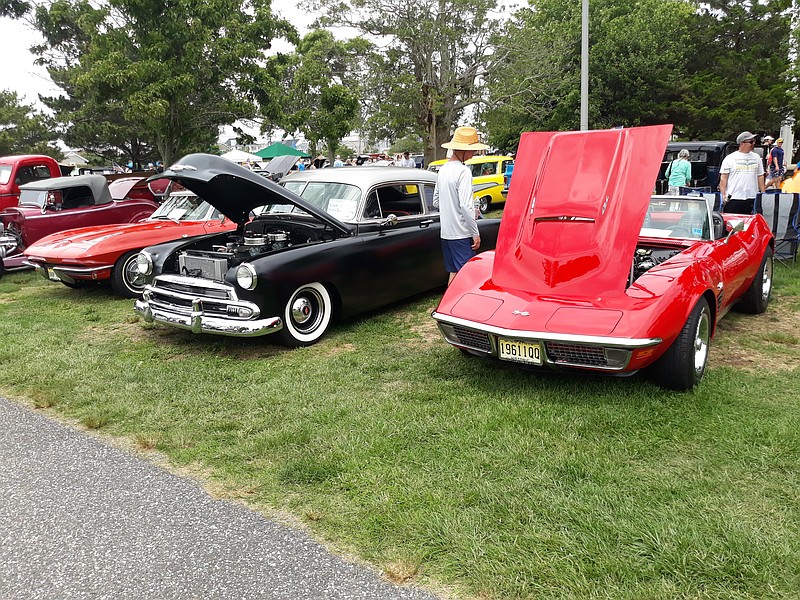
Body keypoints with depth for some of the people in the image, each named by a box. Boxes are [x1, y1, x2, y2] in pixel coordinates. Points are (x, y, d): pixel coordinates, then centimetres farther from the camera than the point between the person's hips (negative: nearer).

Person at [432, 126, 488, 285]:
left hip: (446, 232, 8)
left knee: (453, 273, 15)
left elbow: (436, 201, 19)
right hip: (461, 233, -8)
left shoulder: (443, 169, 11)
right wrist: (475, 233, -13)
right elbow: (466, 205, -20)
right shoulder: (463, 171, -15)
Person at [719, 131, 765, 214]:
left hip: (752, 199, 4)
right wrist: (723, 196, -10)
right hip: (733, 198, -4)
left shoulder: (756, 157, 15)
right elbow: (723, 178, -1)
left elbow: (760, 176, 17)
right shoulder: (730, 158, 2)